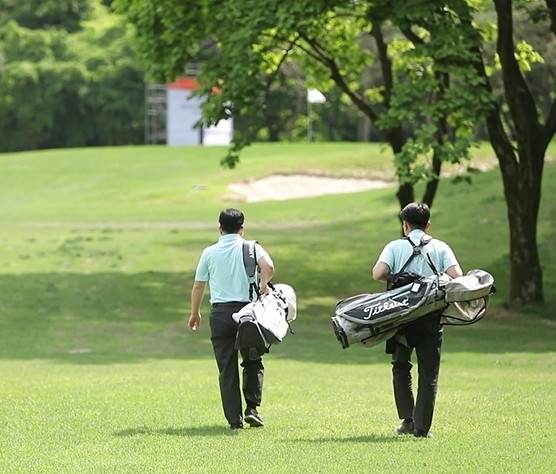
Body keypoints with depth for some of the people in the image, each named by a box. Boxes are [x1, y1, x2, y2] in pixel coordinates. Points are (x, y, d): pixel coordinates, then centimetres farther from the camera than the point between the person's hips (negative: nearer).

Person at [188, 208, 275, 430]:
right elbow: (268, 266, -18)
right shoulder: (251, 248, 2)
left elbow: (198, 287, 10)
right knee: (253, 362, 15)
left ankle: (234, 418, 1)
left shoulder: (209, 253, 6)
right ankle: (252, 407, 2)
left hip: (220, 313, 1)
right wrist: (264, 284, -1)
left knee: (227, 368, 4)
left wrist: (195, 313, 22)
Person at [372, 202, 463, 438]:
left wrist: (394, 277, 8)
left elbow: (378, 273, -13)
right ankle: (422, 426, 1)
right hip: (431, 316, 0)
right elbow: (456, 275, -9)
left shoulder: (395, 247, 2)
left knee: (401, 367, 16)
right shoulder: (441, 248, 5)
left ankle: (408, 419, 6)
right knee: (429, 372, 6)